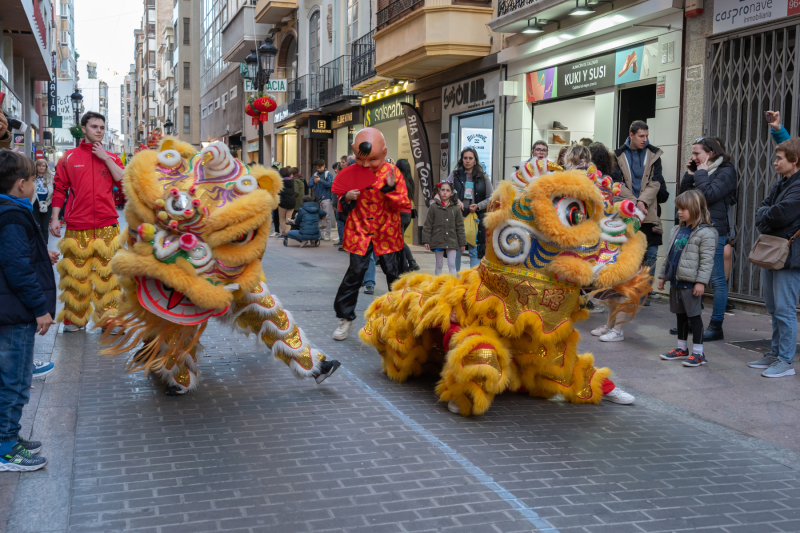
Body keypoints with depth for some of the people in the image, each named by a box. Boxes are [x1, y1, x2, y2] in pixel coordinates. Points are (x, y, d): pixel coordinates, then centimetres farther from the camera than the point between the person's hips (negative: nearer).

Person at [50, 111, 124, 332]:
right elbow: (59, 189, 7)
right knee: (76, 272, 3)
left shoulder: (110, 158, 12)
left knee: (107, 271, 1)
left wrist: (105, 158, -6)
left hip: (107, 225, 1)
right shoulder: (69, 157, 8)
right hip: (77, 226, -1)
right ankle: (74, 319, 14)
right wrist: (54, 218, 0)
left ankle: (108, 318, 7)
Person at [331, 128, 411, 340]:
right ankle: (345, 318, 12)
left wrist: (391, 189, -27)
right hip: (359, 233, 1)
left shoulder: (392, 173, -8)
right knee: (355, 272, -1)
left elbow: (404, 205, -11)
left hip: (387, 234, -1)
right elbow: (342, 206, 8)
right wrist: (346, 199, -15)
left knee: (394, 273, 7)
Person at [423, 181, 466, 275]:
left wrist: (462, 243, 7)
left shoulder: (456, 208, 4)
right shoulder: (434, 207, 0)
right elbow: (428, 225, 2)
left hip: (452, 241, 0)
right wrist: (426, 240, -3)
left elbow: (460, 226, 8)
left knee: (452, 265, -2)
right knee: (439, 265, 9)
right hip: (438, 241, 0)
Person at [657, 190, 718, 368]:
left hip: (691, 283, -8)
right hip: (676, 280, 8)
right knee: (680, 314, 15)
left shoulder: (705, 233, -12)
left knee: (693, 315, -2)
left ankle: (698, 353, 5)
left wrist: (701, 281, -20)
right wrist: (663, 275, 20)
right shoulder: (677, 230, 13)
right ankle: (682, 349, 26)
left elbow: (707, 260, -16)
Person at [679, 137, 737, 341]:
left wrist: (701, 173, -9)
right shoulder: (700, 171, 16)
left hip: (714, 232, -9)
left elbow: (709, 195, -20)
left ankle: (716, 326, -2)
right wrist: (689, 174, 6)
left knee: (717, 280, -4)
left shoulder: (725, 172, -7)